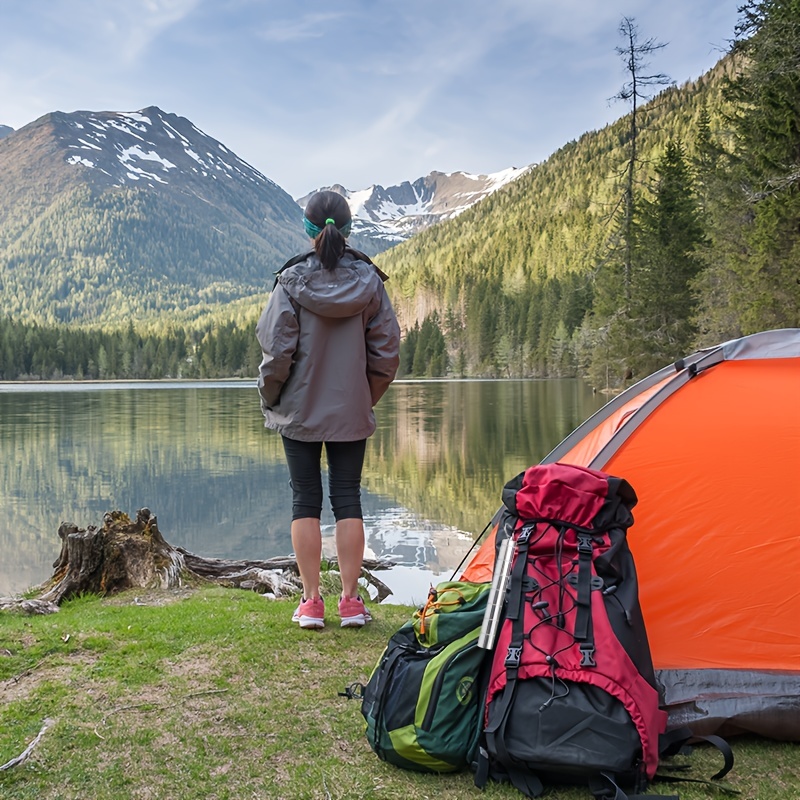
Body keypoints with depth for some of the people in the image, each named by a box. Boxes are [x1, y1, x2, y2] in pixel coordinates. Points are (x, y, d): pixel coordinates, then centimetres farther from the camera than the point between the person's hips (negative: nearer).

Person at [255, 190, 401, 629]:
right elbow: (387, 350, 1)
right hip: (352, 412, 2)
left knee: (305, 500, 7)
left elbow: (277, 350, -9)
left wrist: (270, 397, 6)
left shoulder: (292, 280, -9)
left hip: (300, 411, -2)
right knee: (347, 499, 8)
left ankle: (311, 601, 11)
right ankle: (350, 600, 12)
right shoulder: (368, 280, -2)